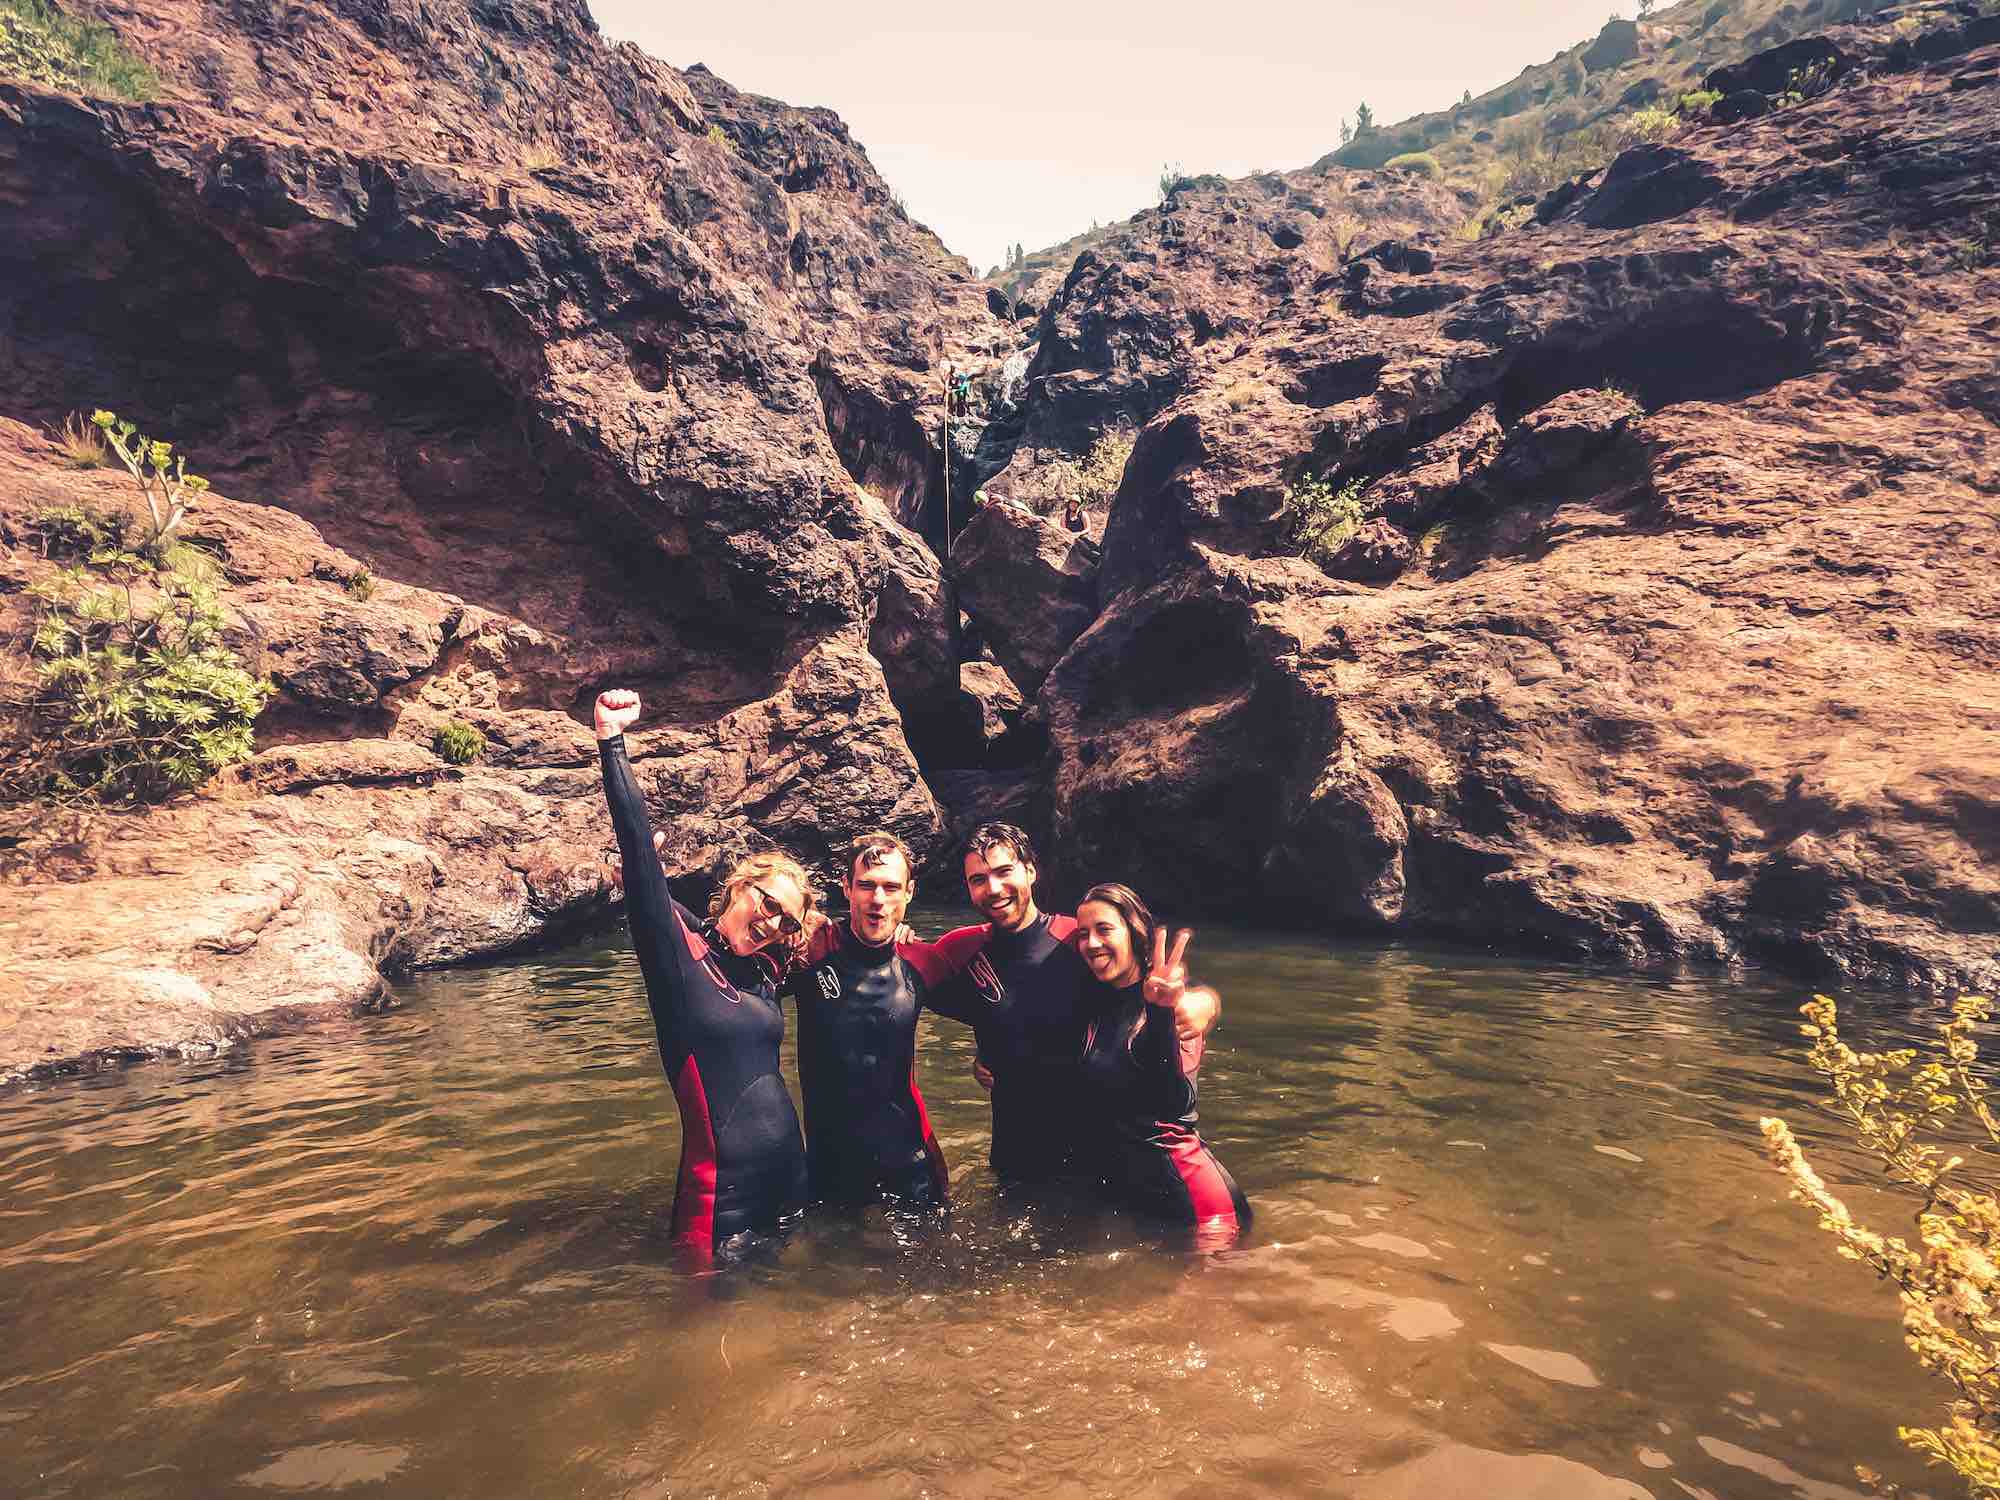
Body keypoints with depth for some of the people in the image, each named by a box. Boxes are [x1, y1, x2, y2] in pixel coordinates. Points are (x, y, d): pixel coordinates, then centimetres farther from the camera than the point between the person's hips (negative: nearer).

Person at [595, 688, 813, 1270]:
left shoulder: (764, 973, 8)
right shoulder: (679, 952, -9)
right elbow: (639, 849, -20)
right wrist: (612, 742, -26)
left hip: (792, 1180, 7)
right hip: (723, 1199, -6)